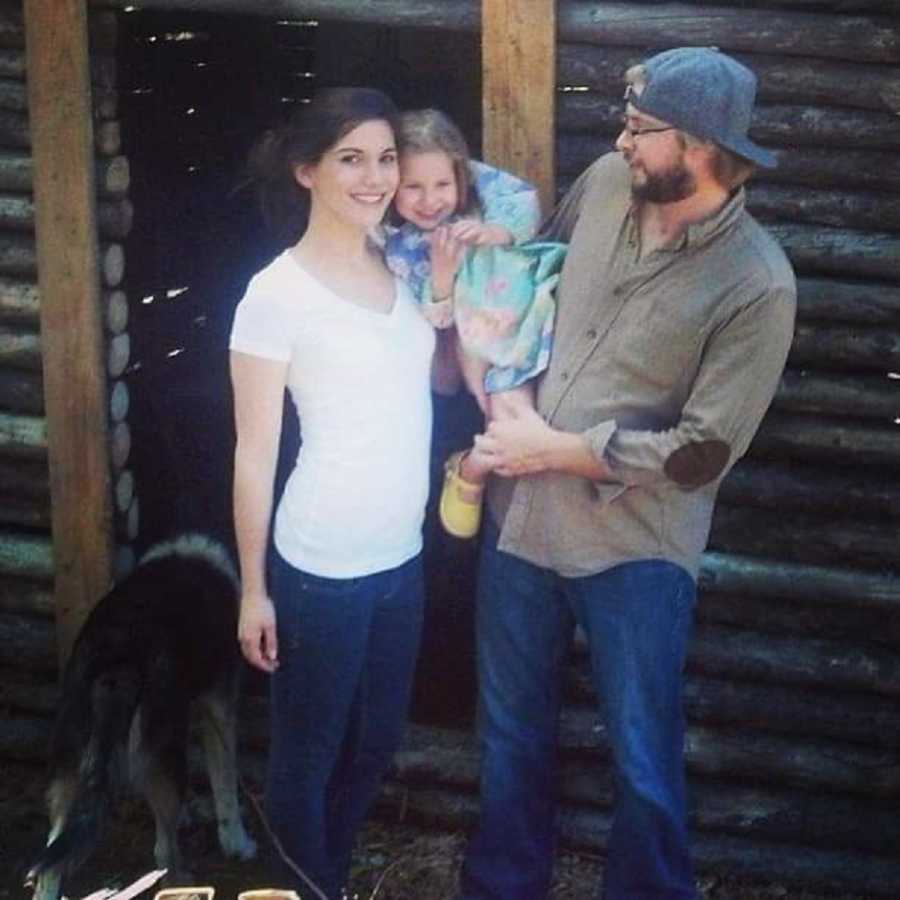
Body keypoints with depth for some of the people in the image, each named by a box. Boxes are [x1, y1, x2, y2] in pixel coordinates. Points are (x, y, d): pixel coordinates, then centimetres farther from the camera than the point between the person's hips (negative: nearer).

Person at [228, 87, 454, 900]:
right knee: (308, 756, 10)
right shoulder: (277, 295, -15)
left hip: (402, 557, 7)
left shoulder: (404, 269, 4)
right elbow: (255, 453, -12)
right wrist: (253, 590, -10)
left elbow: (441, 379, 15)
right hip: (321, 570, -7)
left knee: (375, 744, 21)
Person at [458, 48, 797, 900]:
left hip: (634, 548, -5)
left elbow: (701, 453, -18)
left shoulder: (757, 286, -19)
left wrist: (558, 450, -15)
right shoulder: (607, 182, -5)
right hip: (520, 516, 5)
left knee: (645, 763, 8)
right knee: (512, 732, 21)